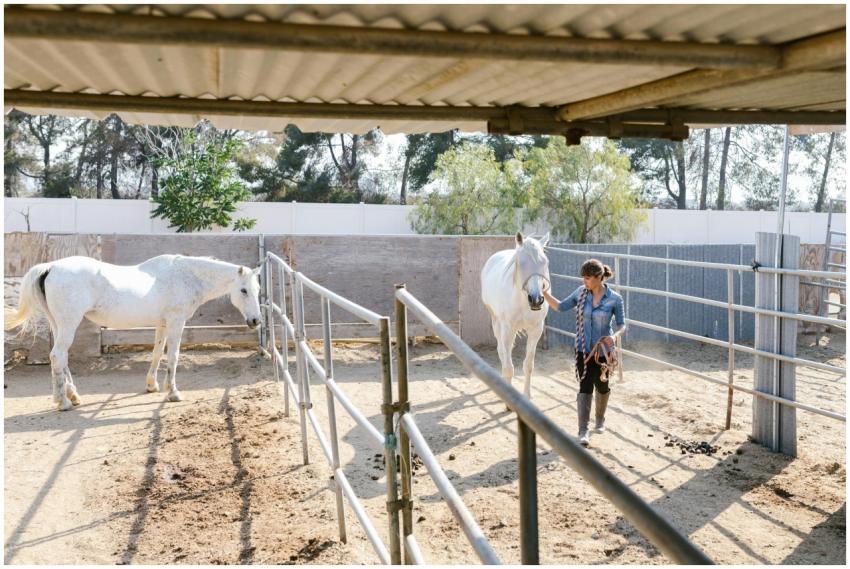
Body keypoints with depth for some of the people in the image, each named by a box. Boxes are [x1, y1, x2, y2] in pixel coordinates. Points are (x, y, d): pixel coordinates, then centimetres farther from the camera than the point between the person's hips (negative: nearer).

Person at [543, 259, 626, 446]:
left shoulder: (615, 299, -13)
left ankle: (600, 419, 43)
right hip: (583, 349, 1)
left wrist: (614, 335, -28)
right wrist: (544, 293, -7)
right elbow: (560, 307, 4)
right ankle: (583, 432, -8)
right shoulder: (581, 292, -5)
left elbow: (622, 324, -7)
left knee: (601, 386, 16)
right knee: (585, 387, -7)